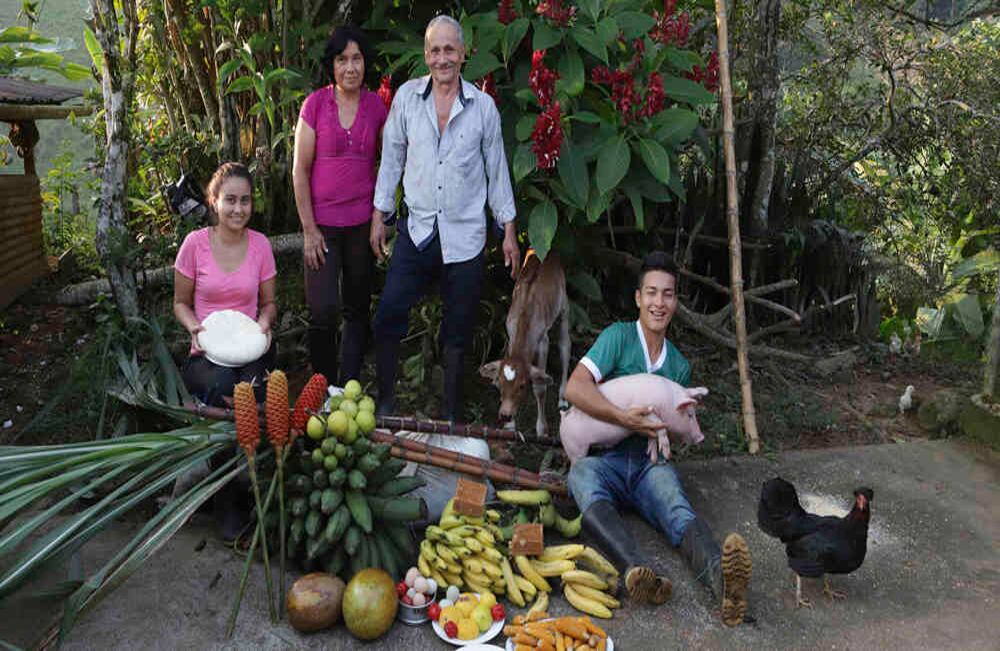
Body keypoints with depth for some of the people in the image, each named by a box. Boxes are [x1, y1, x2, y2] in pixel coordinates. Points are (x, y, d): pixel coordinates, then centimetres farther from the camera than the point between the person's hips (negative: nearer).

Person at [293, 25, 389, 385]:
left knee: (357, 310, 9)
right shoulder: (315, 104, -4)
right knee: (324, 310, -8)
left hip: (363, 222, 3)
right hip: (322, 223, -3)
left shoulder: (376, 106, 3)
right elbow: (300, 171, -3)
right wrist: (309, 229, -7)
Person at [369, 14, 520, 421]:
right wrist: (379, 215, 6)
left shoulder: (483, 105, -1)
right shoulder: (407, 97, 1)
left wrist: (509, 231, 3)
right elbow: (391, 158, 8)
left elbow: (497, 169, 4)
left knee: (458, 331, 9)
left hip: (465, 236, -1)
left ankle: (452, 414, 25)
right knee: (387, 318, -4)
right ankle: (385, 400, 16)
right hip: (417, 231, 1)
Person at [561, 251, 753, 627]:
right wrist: (624, 419, -20)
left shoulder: (679, 365, 20)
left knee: (679, 511, -31)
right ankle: (637, 571, -61)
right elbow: (575, 388, -12)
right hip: (604, 458, -3)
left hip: (648, 463, 4)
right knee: (581, 474, -39)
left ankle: (720, 578, -60)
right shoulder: (618, 337, 2)